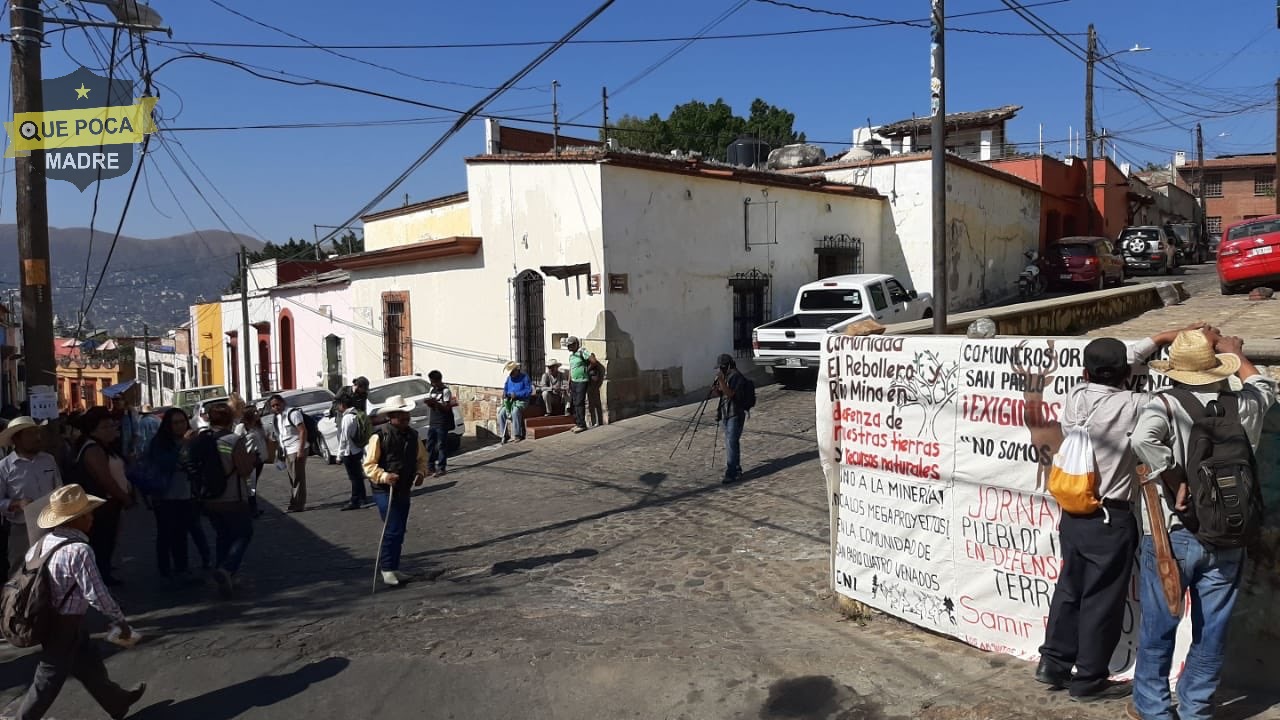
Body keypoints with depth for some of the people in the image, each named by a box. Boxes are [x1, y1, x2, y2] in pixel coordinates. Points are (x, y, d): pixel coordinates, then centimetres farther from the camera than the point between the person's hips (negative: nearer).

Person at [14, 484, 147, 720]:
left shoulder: (45, 541, -2)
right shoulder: (79, 550, -28)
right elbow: (97, 594, -25)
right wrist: (121, 621, -12)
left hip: (46, 618, 9)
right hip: (65, 625, -9)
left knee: (89, 662, 24)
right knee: (49, 680, 8)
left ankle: (116, 701, 41)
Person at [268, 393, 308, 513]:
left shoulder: (293, 413, -10)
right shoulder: (277, 417, 15)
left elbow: (303, 431, -15)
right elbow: (278, 437, 19)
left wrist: (301, 450, -20)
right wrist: (279, 452, 15)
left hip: (296, 450, -8)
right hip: (286, 452, 8)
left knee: (298, 478, -4)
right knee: (292, 478, 11)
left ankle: (298, 505, -1)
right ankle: (295, 503, 18)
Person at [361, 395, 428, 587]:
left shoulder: (413, 435, 5)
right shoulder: (379, 437, -13)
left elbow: (421, 458, 16)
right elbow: (369, 465, -11)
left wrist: (421, 473, -3)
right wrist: (384, 476, -27)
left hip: (404, 490, 7)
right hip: (385, 490, -7)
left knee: (399, 531, 13)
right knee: (393, 530, -10)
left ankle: (393, 568, 25)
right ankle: (387, 569, 3)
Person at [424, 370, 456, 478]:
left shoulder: (446, 391, -9)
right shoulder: (432, 389, 12)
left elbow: (446, 407, -14)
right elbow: (430, 405, 16)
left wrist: (435, 402, -26)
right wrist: (429, 403, -7)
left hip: (442, 423, -7)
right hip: (432, 421, 7)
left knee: (441, 445, -4)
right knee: (430, 445, 9)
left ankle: (442, 469, -1)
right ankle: (430, 467, 17)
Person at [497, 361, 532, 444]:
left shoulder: (524, 377, -5)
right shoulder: (509, 378, 13)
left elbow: (529, 391, -12)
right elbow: (505, 389, 20)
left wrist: (516, 394, -21)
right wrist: (505, 393, -6)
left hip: (521, 401, -6)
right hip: (510, 401, 6)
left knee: (515, 412, -36)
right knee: (501, 413, -20)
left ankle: (517, 435, -31)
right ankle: (504, 435, -13)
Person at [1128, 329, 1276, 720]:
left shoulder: (1166, 406, -13)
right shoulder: (1245, 407, 0)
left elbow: (1142, 439, -35)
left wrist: (1175, 482, -22)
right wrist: (1234, 352, 39)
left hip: (1171, 537, -3)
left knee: (1158, 626, 11)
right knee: (1211, 629, 14)